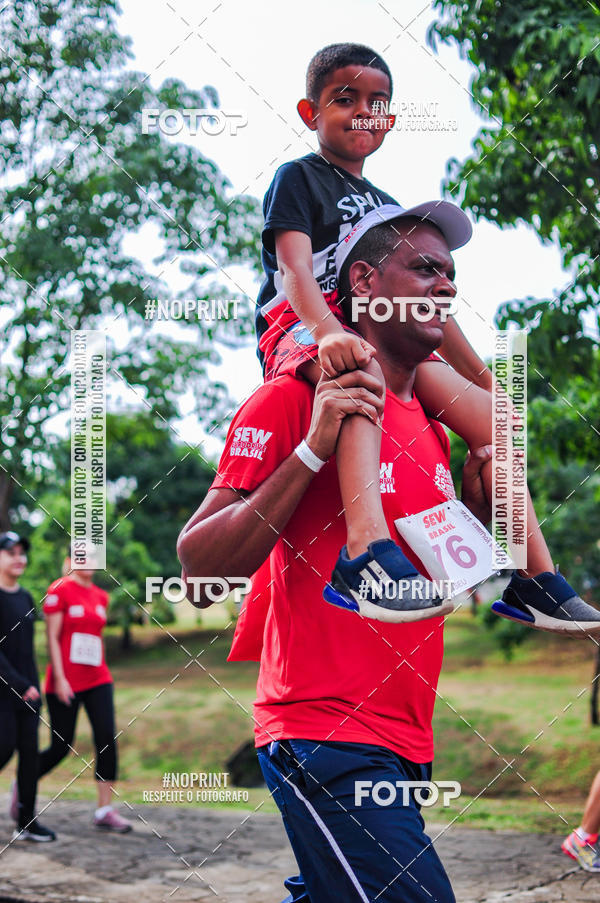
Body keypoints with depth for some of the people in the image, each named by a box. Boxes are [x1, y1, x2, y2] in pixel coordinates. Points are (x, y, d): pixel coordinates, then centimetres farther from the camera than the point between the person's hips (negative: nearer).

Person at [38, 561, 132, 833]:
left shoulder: (100, 596, 11)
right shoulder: (60, 590, -6)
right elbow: (52, 637, -9)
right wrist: (59, 678, -15)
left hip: (97, 680, 5)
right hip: (65, 683, -5)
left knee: (107, 740, -7)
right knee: (61, 747, 1)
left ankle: (105, 810, -3)